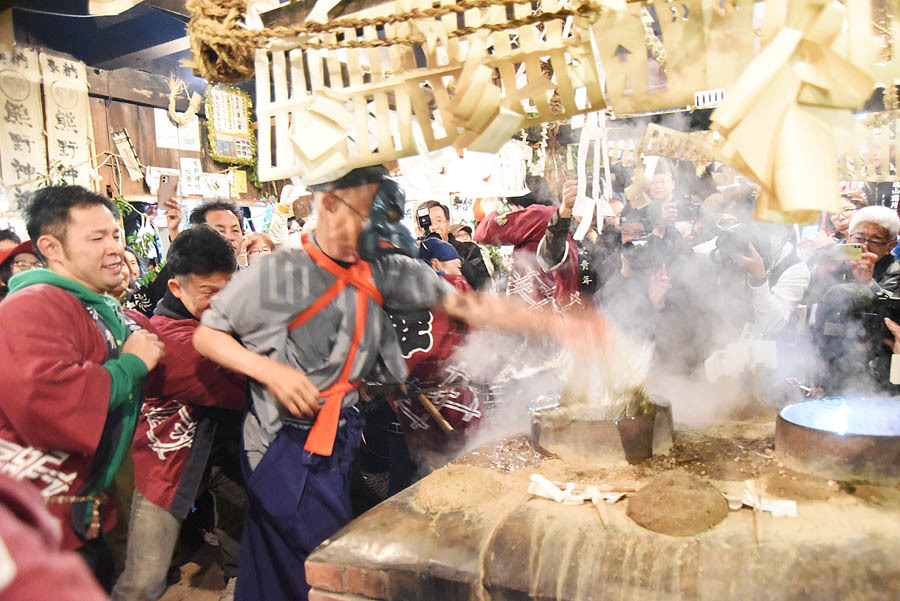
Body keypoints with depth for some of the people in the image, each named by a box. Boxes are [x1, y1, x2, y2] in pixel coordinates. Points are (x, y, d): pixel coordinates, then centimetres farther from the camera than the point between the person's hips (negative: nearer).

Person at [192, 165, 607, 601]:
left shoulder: (383, 271, -4)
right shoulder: (275, 276, -15)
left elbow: (463, 304, -8)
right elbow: (205, 336, -5)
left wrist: (554, 325, -15)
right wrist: (272, 371, -20)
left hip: (340, 445, 5)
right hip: (287, 450, -5)